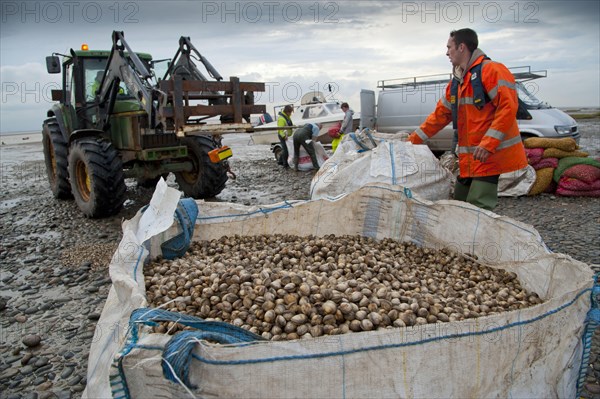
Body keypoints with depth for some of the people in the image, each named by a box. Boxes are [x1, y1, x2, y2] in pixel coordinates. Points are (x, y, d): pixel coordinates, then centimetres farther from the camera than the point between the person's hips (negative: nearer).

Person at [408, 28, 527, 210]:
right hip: (469, 160, 9)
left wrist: (488, 144, -24)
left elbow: (508, 107, -18)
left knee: (477, 208, -15)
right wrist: (413, 140, 19)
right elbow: (440, 115, 22)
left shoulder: (491, 70, -9)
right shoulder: (455, 82, 18)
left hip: (492, 155, -9)